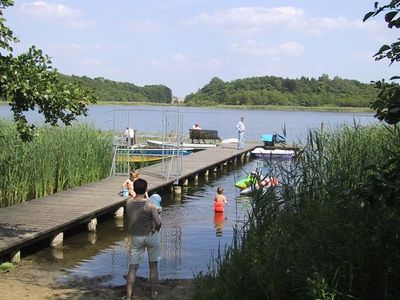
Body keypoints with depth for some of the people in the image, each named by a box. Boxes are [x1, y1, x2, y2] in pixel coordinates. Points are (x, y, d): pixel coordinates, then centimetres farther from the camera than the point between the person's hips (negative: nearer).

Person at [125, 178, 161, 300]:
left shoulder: (128, 202, -7)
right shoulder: (150, 205, -18)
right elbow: (158, 222, -19)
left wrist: (145, 197, 15)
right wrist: (157, 230, -1)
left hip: (136, 238, 2)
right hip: (151, 236, -2)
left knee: (133, 267, 8)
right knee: (153, 266, 15)